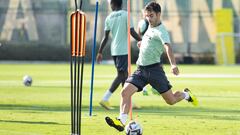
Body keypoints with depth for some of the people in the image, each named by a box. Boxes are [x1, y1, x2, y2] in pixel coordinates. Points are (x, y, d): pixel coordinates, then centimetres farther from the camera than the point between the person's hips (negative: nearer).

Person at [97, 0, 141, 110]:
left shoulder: (109, 18, 6)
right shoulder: (126, 15, -7)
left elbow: (105, 37, 5)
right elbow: (132, 32, -12)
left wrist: (100, 52, 11)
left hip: (114, 50, 6)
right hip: (123, 50, -6)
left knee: (124, 75, 14)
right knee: (121, 75, -6)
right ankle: (105, 99, -15)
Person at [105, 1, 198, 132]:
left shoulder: (161, 31, -15)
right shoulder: (150, 28, 11)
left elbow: (167, 47, -33)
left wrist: (173, 64, -46)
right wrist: (143, 43, 40)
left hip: (154, 69, -7)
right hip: (141, 70, 7)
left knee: (171, 100, 3)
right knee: (125, 92, -14)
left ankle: (186, 94, 34)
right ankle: (122, 121, -18)